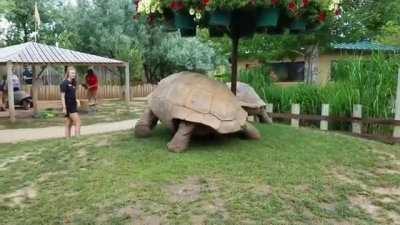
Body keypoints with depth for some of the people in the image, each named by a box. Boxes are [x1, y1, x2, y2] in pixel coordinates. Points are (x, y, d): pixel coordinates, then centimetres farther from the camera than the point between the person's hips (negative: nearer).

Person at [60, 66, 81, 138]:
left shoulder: (73, 83, 12)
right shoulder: (64, 83, -9)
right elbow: (62, 96, -12)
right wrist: (64, 108, -16)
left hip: (73, 106, 8)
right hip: (68, 106, -8)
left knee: (69, 125, 11)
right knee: (78, 122, -11)